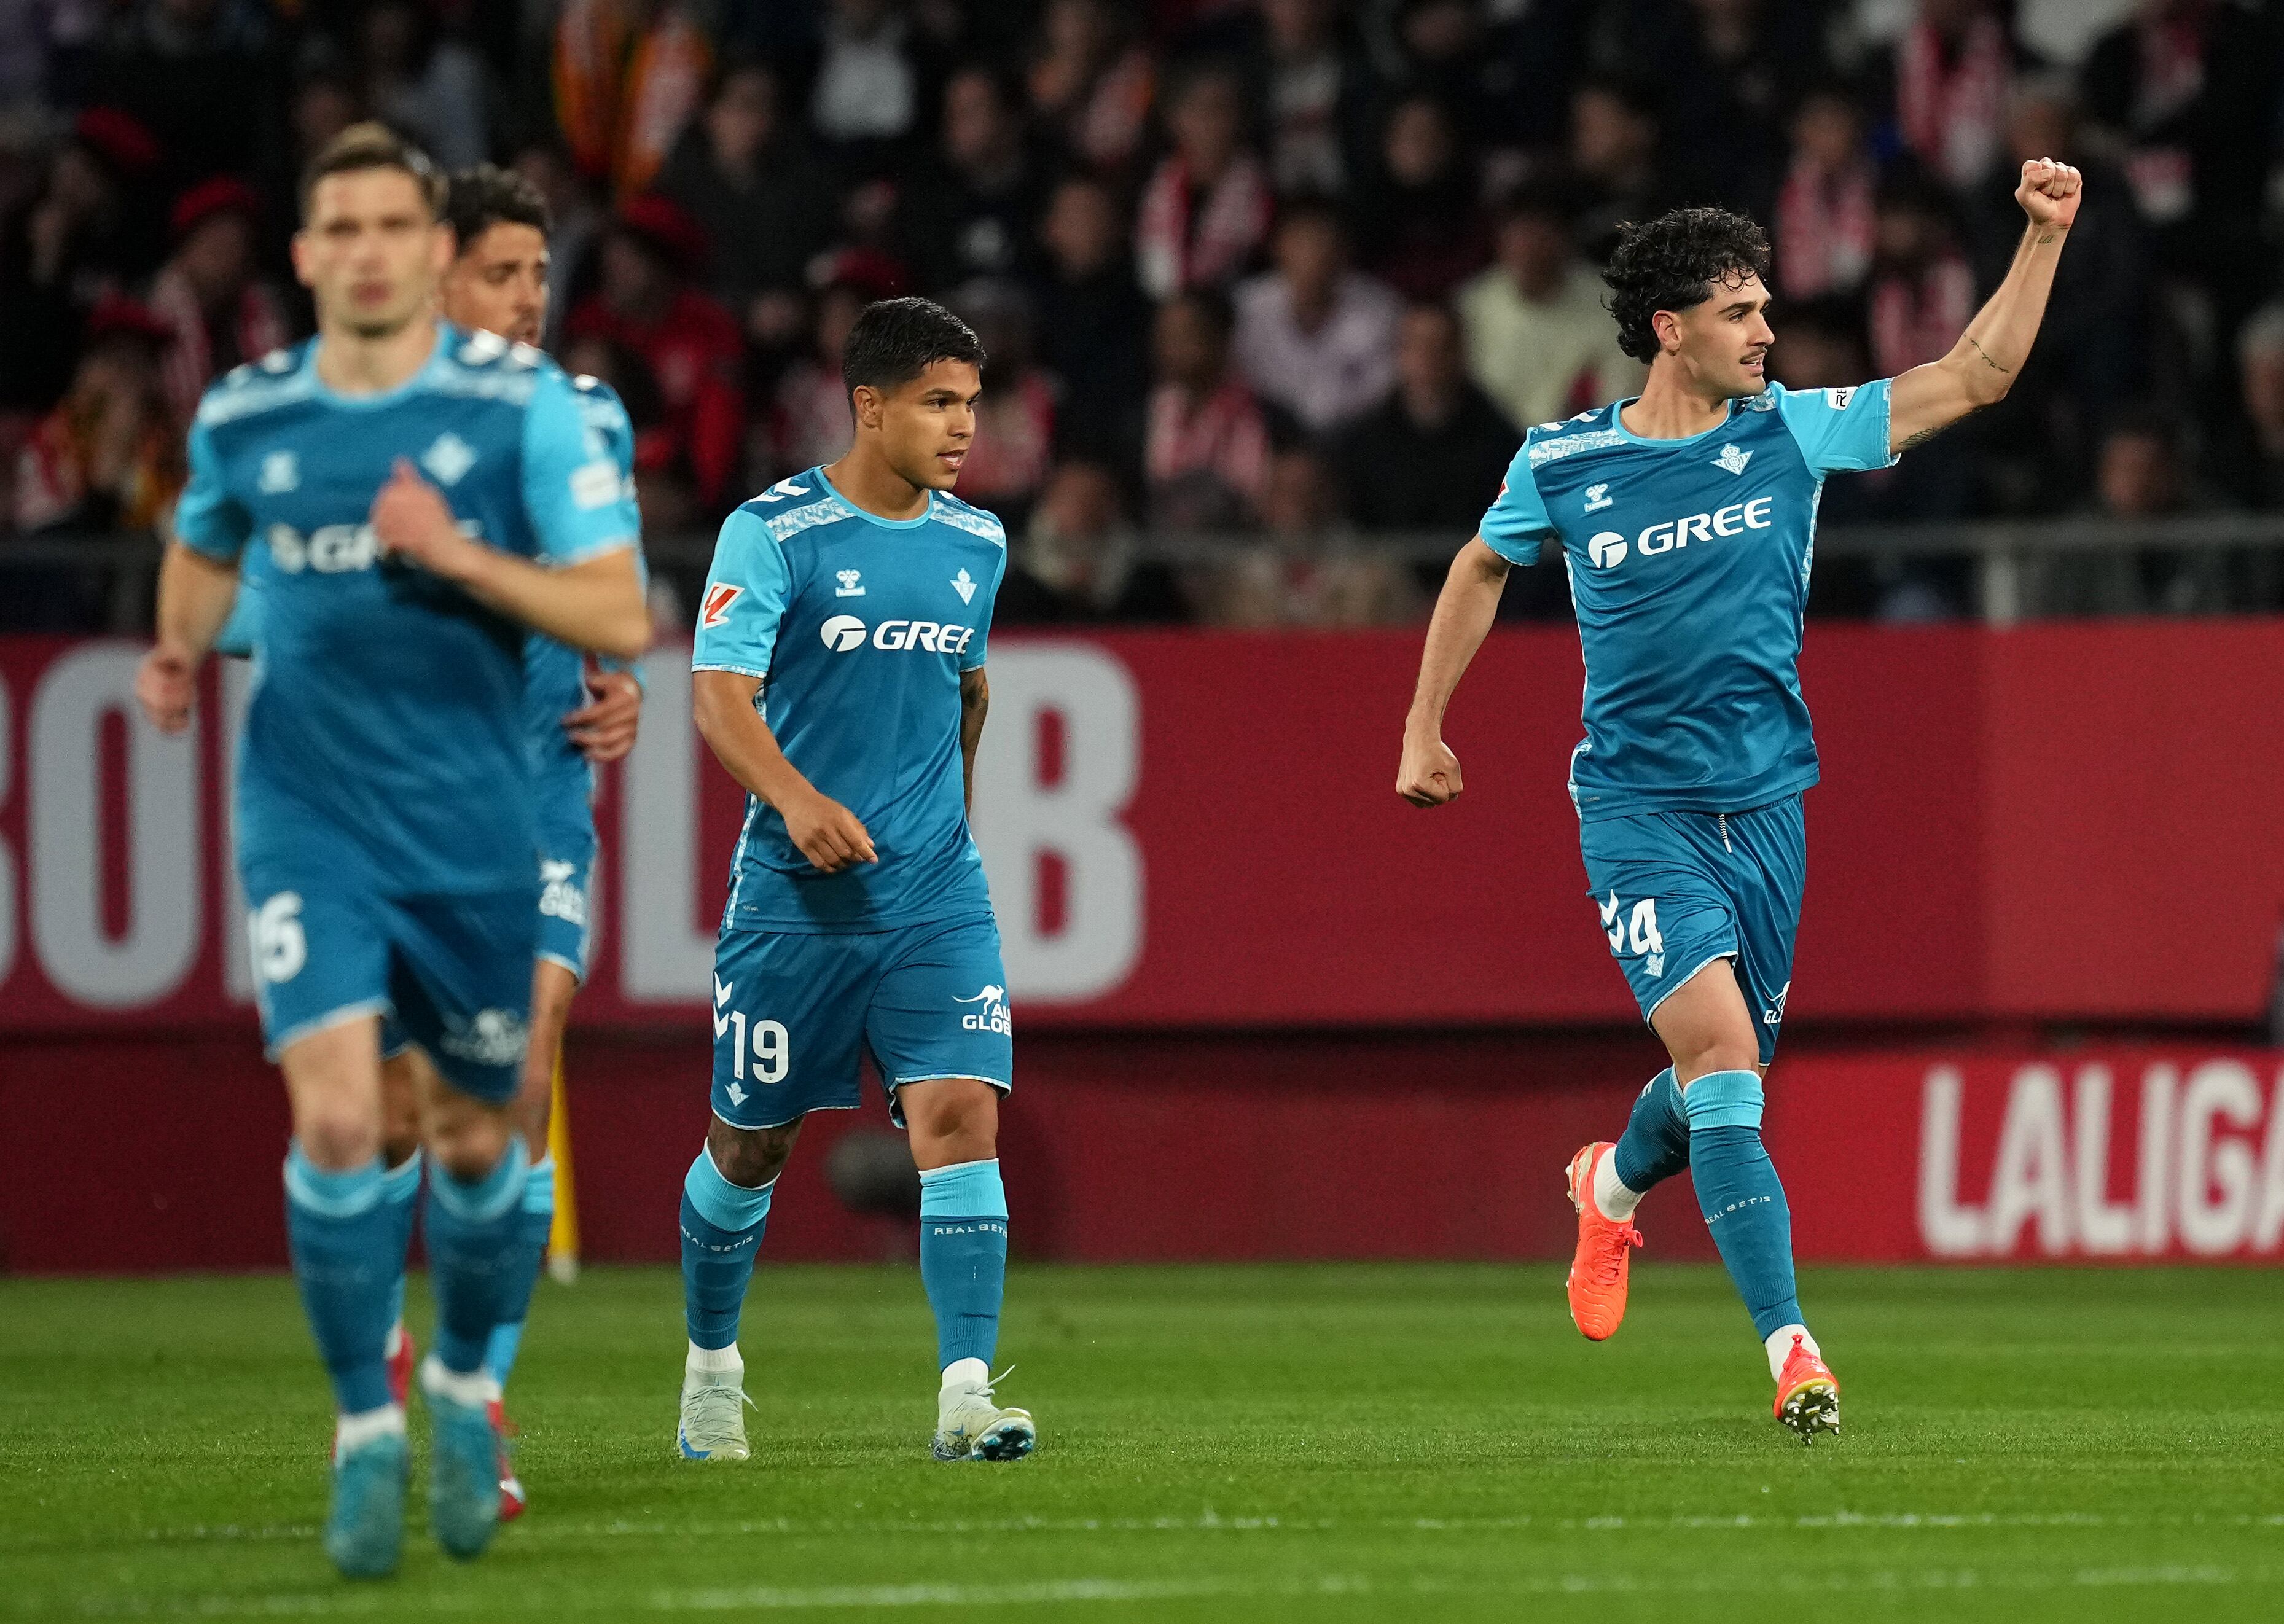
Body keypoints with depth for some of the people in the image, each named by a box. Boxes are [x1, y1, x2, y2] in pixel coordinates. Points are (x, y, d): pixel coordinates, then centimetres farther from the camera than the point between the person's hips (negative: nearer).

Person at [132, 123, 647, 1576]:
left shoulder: (523, 402, -6)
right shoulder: (244, 418, 2)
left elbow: (622, 618, -8)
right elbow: (204, 549, 25)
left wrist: (460, 556, -20)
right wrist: (180, 655, 5)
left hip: (475, 829, 0)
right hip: (309, 821, 0)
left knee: (477, 1134, 9)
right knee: (336, 1117, -16)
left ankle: (463, 1382, 36)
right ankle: (368, 1429, -2)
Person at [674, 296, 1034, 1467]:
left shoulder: (978, 544, 9)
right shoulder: (773, 533, -8)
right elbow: (718, 693, -17)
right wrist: (796, 797, -32)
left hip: (937, 895, 3)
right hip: (794, 892, -3)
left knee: (960, 1114, -15)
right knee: (751, 1142, 9)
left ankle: (965, 1394, -19)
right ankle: (711, 1361, 34)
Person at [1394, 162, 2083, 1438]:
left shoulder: (1792, 432, 0)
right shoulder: (1563, 466, -3)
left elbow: (1975, 377, 1)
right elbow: (1483, 569, 17)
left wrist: (2045, 238, -8)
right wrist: (1423, 730, 17)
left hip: (1767, 803, 3)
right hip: (1640, 809, -3)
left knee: (1728, 1076, 12)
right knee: (1720, 1050, -18)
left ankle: (1616, 1182, 48)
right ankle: (1791, 1346, -19)